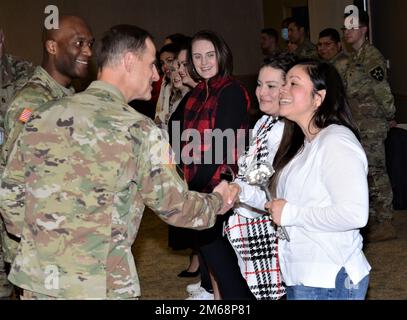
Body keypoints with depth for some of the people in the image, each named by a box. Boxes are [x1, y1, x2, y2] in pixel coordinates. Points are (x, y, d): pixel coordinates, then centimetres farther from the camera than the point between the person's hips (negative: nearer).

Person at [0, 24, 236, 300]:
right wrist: (217, 202, 16)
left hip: (35, 278, 5)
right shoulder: (139, 131, -10)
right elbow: (175, 205, -3)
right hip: (101, 286, -4)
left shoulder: (43, 116, 2)